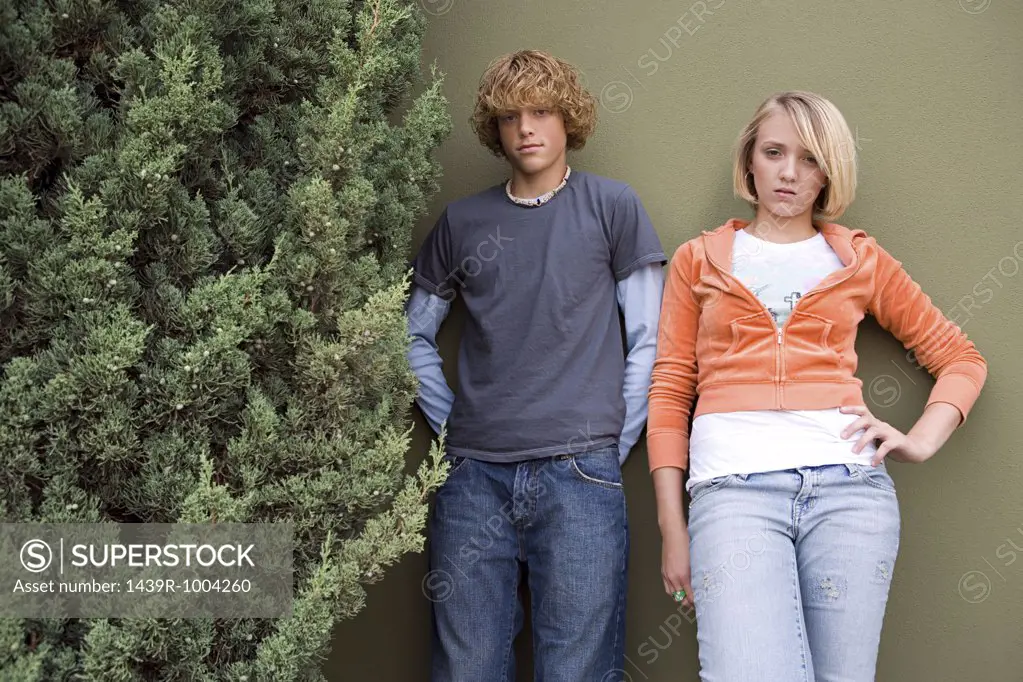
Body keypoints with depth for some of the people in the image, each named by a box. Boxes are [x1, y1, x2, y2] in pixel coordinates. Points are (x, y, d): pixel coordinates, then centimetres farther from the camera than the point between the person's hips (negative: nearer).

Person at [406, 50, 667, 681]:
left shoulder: (612, 206, 5)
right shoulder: (463, 221, 13)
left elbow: (648, 340, 4)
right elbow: (415, 334, 19)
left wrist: (613, 442, -1)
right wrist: (449, 424, 8)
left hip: (579, 474, -2)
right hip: (474, 476, 3)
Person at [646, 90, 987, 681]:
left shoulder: (861, 260, 17)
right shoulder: (698, 260, 15)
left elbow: (962, 359, 20)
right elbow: (670, 391, 10)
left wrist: (921, 442, 2)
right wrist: (673, 528, 3)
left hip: (849, 483, 2)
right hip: (734, 487, -1)